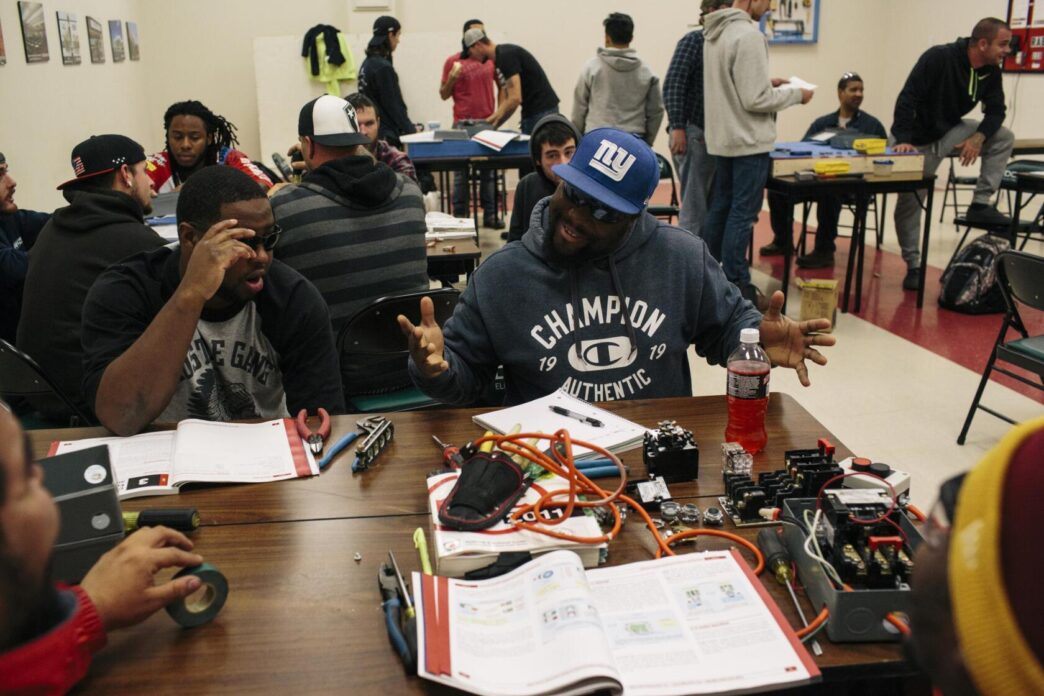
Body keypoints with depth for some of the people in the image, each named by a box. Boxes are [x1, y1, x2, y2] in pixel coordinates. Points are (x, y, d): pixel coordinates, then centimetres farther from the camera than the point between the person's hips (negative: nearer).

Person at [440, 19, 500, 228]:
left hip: (487, 122, 2)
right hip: (462, 124, -2)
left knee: (488, 171, 2)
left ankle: (490, 215, 7)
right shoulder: (453, 61, 2)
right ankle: (459, 216, 5)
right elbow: (444, 95, 6)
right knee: (461, 171, 0)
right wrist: (452, 77, -11)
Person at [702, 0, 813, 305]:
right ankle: (735, 286, 3)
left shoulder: (715, 33, 9)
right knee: (742, 215, -2)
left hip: (722, 138, 9)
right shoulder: (748, 35, -19)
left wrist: (766, 82, 14)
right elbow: (756, 100, -20)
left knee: (720, 208, 15)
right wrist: (796, 94, -6)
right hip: (748, 141, -9)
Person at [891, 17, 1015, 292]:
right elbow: (907, 99, -28)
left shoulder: (992, 72, -6)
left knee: (1003, 137, -12)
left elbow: (996, 110, -2)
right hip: (919, 138, -6)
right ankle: (913, 267, 8)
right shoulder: (938, 57, -25)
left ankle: (980, 204, -7)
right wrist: (903, 141, -35)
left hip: (951, 131, 6)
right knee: (910, 202, -3)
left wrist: (979, 137, -22)